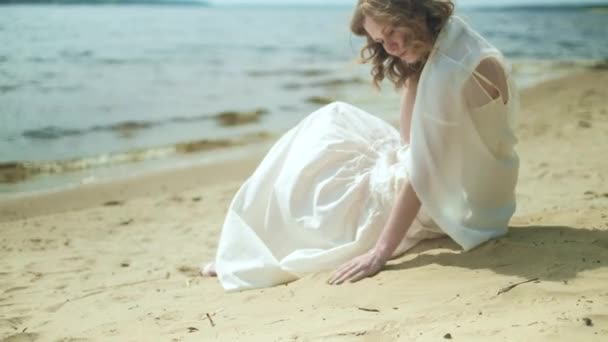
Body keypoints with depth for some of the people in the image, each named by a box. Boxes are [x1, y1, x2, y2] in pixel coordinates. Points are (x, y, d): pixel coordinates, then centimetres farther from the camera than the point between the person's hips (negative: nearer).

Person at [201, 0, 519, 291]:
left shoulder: (446, 72, -26)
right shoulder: (456, 43, 3)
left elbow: (422, 174, -26)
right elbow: (410, 142, 9)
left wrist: (380, 253, -24)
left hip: (450, 204, -9)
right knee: (334, 120, 16)